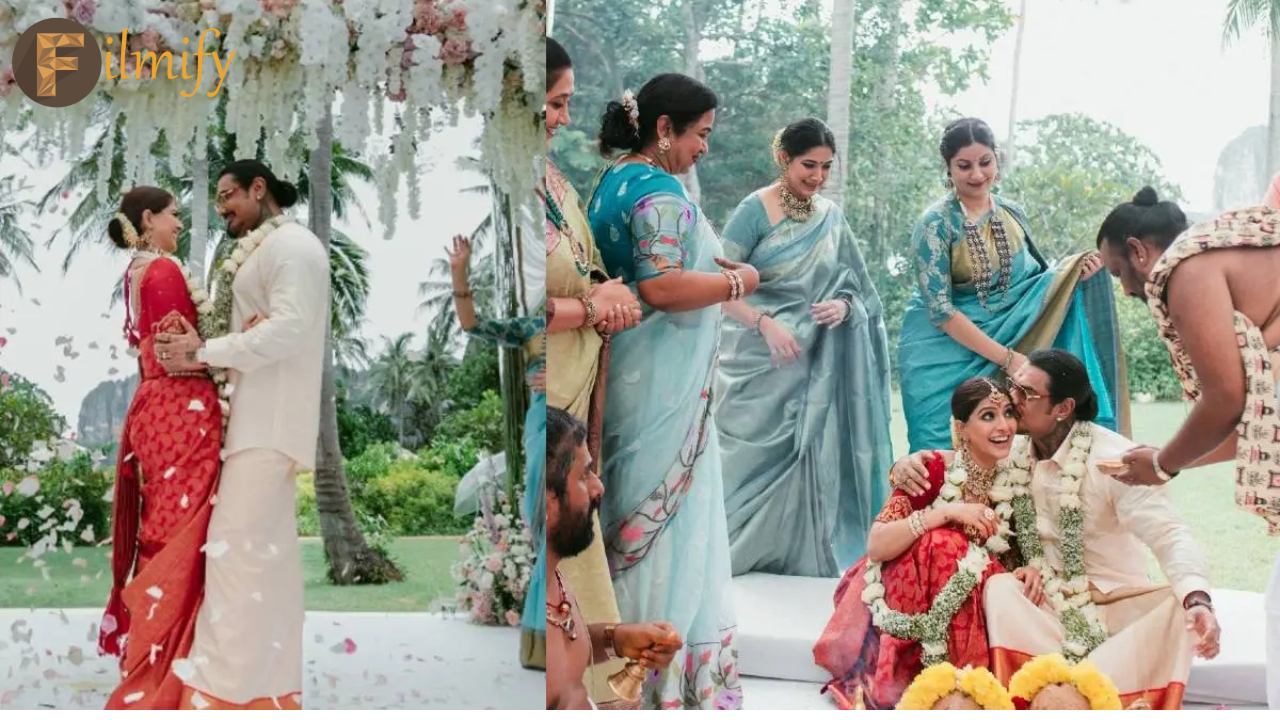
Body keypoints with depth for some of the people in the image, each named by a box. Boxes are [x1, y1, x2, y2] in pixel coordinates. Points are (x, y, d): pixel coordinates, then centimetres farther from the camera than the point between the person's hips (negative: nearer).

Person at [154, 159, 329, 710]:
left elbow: (289, 327, -21)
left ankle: (223, 691, -14)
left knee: (237, 545, -13)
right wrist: (204, 354, -3)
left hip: (270, 421, -10)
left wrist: (206, 351, -16)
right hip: (259, 416, 10)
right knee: (267, 549, 9)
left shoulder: (290, 244, -9)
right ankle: (272, 684, 13)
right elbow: (261, 330, 15)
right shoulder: (264, 251, 21)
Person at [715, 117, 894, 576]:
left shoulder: (832, 218, 9)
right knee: (750, 453, -2)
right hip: (758, 361, -4)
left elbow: (854, 286, 15)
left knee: (804, 456, 5)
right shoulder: (755, 210, -7)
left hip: (813, 366, 4)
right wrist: (766, 323, -22)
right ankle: (725, 550, 11)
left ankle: (797, 554, 16)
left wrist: (843, 305, -8)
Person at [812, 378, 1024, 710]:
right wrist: (946, 512, -36)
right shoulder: (933, 471, -18)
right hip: (906, 610, -4)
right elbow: (875, 545, -26)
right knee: (940, 542, -33)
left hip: (977, 602, 4)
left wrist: (1031, 568, -17)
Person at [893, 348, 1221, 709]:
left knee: (1177, 606, -30)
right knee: (1000, 589, -29)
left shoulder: (1113, 458, -16)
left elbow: (1169, 535, -23)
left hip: (1114, 603, -2)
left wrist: (1197, 599, -42)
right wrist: (912, 462, -9)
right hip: (1043, 604, 3)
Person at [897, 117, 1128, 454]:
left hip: (1006, 343, 5)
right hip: (946, 356, -4)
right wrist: (1005, 356, -19)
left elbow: (1031, 281, 14)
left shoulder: (1012, 214, 4)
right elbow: (939, 309, -16)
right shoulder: (936, 223, -12)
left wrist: (1073, 272, -7)